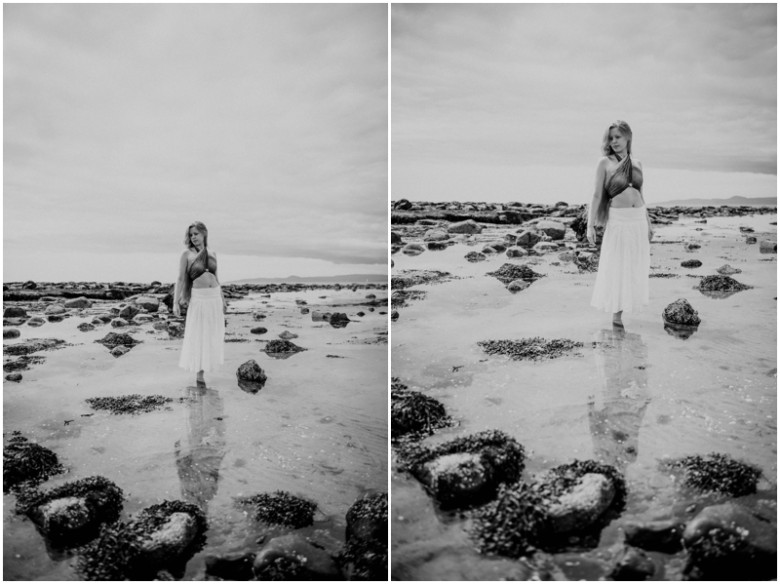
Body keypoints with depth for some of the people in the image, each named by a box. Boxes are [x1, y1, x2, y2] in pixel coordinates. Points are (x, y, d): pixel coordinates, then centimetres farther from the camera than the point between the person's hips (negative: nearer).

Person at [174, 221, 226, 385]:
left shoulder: (212, 254, 10)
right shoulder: (187, 255, -3)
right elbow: (181, 279, -5)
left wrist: (222, 300, 17)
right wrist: (175, 302, -12)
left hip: (215, 298, 5)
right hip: (198, 298, -5)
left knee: (213, 336, 9)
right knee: (198, 336, -1)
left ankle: (206, 364, 25)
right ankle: (199, 375, 7)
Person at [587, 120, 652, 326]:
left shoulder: (636, 163, 11)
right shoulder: (605, 163, -3)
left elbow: (639, 194, 17)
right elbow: (597, 195, -5)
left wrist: (648, 223, 17)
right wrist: (590, 225, -11)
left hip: (638, 220, 5)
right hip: (617, 220, -5)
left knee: (635, 267, 8)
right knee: (617, 267, 0)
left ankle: (623, 307, 20)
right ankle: (616, 313, 9)